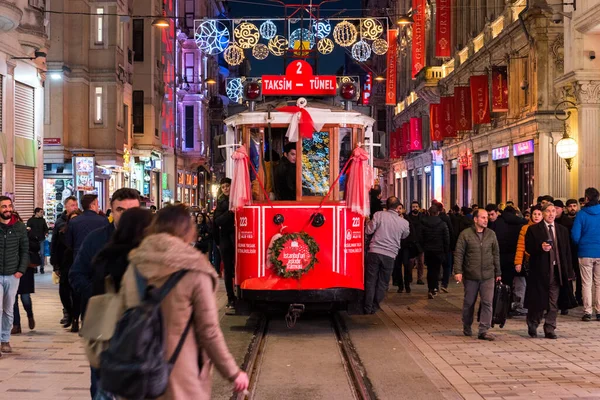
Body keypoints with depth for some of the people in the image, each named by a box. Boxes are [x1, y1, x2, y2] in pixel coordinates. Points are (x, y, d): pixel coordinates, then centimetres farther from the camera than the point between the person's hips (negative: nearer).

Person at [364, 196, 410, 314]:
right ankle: (375, 307, 15)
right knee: (382, 283, 12)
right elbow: (404, 236, 21)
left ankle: (368, 308, 8)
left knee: (370, 281, 7)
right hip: (390, 255, 1)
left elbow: (368, 231, -2)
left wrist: (369, 222, 18)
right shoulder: (404, 222, 1)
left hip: (374, 252, -1)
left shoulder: (379, 215, -5)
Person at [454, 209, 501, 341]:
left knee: (487, 302, -5)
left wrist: (498, 273, 11)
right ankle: (467, 327, 29)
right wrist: (458, 271, -12)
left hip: (488, 275, 2)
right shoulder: (465, 234, -4)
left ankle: (484, 331, -1)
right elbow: (458, 253, -4)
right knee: (469, 303, 11)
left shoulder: (491, 234, 6)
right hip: (470, 275, -2)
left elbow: (496, 254, 11)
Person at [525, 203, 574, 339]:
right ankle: (532, 326, 24)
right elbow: (528, 248, -3)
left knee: (553, 303, 3)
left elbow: (567, 252, 11)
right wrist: (541, 247, -22)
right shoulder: (533, 230, 1)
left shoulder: (563, 230, 12)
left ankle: (550, 330, 10)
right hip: (540, 270, -3)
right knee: (537, 301, 5)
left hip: (557, 271, 3)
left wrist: (569, 272, 6)